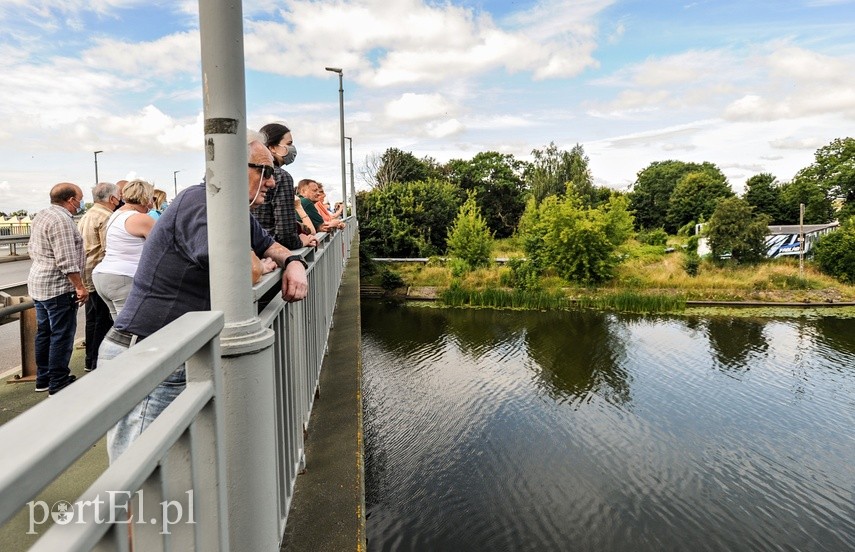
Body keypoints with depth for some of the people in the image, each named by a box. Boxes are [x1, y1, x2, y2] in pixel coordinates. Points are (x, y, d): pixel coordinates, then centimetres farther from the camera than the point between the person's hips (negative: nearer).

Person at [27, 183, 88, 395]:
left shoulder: (41, 216, 12)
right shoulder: (62, 220, -20)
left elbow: (32, 248, 20)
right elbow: (67, 261, -24)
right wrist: (80, 287, -20)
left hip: (38, 283, 10)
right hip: (58, 288, -10)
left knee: (44, 332, 16)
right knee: (62, 335, -3)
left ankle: (43, 379, 25)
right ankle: (58, 384, 3)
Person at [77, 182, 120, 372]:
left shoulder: (86, 216, 17)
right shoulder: (105, 217, -14)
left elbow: (80, 244, 21)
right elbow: (108, 249, -22)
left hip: (88, 276, 10)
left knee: (92, 319, 16)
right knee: (103, 320, -3)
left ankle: (90, 361, 24)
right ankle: (98, 363, 1)